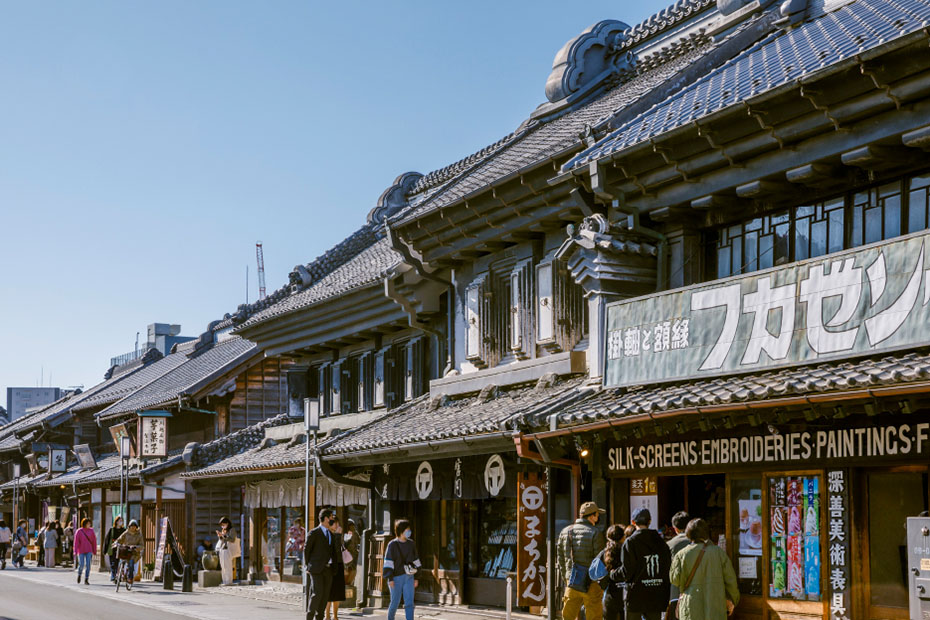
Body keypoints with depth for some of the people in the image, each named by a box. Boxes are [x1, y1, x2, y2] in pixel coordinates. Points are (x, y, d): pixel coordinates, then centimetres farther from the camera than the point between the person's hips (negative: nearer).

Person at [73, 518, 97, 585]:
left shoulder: (91, 531, 2)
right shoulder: (79, 531, -4)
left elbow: (94, 541, 7)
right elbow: (76, 542, -5)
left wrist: (94, 551, 8)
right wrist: (75, 552, -10)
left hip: (89, 551, 1)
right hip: (81, 551, -1)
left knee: (88, 565, -7)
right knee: (81, 565, -2)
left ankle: (86, 580, -3)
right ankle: (79, 574, 30)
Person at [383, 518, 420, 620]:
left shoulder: (411, 544, 7)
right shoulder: (392, 545, -6)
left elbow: (415, 561, 14)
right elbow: (388, 562, -9)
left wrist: (416, 577, 12)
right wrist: (390, 579, -15)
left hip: (409, 577, 3)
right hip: (397, 577, -3)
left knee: (409, 603, -5)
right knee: (395, 603, 7)